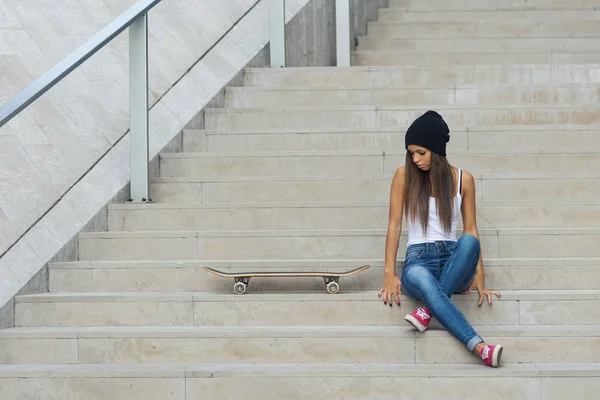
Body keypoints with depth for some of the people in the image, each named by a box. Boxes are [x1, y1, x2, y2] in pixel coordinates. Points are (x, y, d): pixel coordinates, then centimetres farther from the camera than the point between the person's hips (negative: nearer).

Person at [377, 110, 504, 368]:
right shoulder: (404, 176, 4)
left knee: (469, 241, -35)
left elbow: (471, 229, 7)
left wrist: (479, 275, -3)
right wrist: (389, 273, -7)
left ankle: (428, 309, -32)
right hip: (418, 259, -2)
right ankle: (479, 347, -50)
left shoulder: (463, 179, 8)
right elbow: (394, 224, 1)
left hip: (454, 260, 2)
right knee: (418, 277, -40)